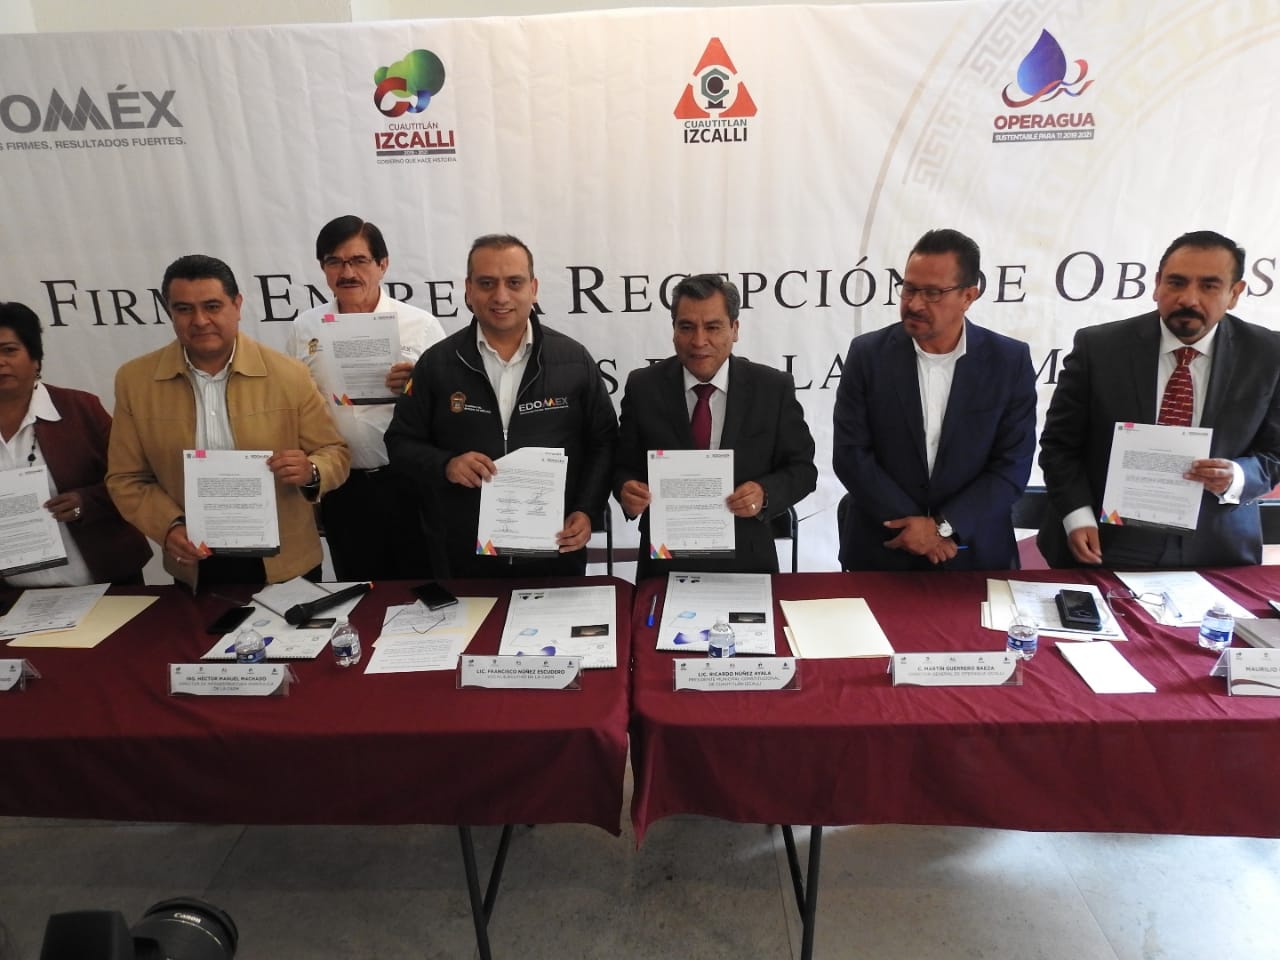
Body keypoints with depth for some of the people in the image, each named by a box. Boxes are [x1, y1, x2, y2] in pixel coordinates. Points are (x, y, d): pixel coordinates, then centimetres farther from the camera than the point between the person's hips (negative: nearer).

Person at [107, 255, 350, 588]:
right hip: (196, 566, 2)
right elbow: (126, 479, 3)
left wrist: (310, 472, -25)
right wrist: (169, 527, -15)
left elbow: (335, 453, -3)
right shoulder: (134, 380, -3)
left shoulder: (289, 375, -9)